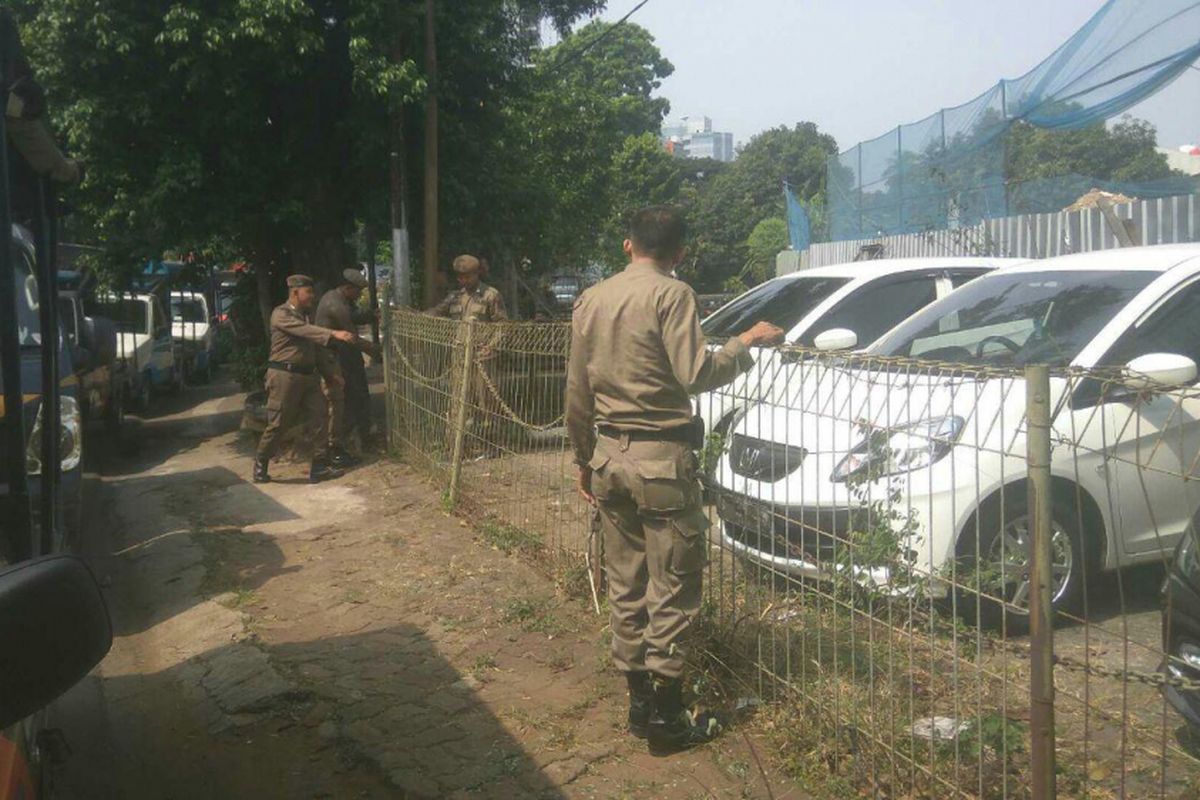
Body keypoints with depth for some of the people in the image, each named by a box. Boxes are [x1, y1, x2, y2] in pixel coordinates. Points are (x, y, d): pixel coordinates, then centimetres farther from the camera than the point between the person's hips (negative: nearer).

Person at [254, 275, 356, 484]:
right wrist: (333, 334, -38)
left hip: (308, 376, 8)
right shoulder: (281, 314, -9)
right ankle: (260, 466, 16)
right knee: (278, 424, -2)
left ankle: (320, 466, 2)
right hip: (284, 375, -8)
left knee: (320, 416, -2)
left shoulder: (306, 316, 18)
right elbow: (303, 330, -27)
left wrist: (330, 372, 19)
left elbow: (317, 347, 24)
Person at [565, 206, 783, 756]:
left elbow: (577, 394, 12)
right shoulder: (671, 295, -10)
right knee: (672, 588, 2)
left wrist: (584, 459, 21)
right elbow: (696, 375, -19)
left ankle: (639, 702, 24)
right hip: (661, 459, -7)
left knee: (625, 584, 14)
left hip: (609, 455, 7)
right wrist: (746, 343, -4)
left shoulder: (591, 301, 10)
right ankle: (666, 719, 8)